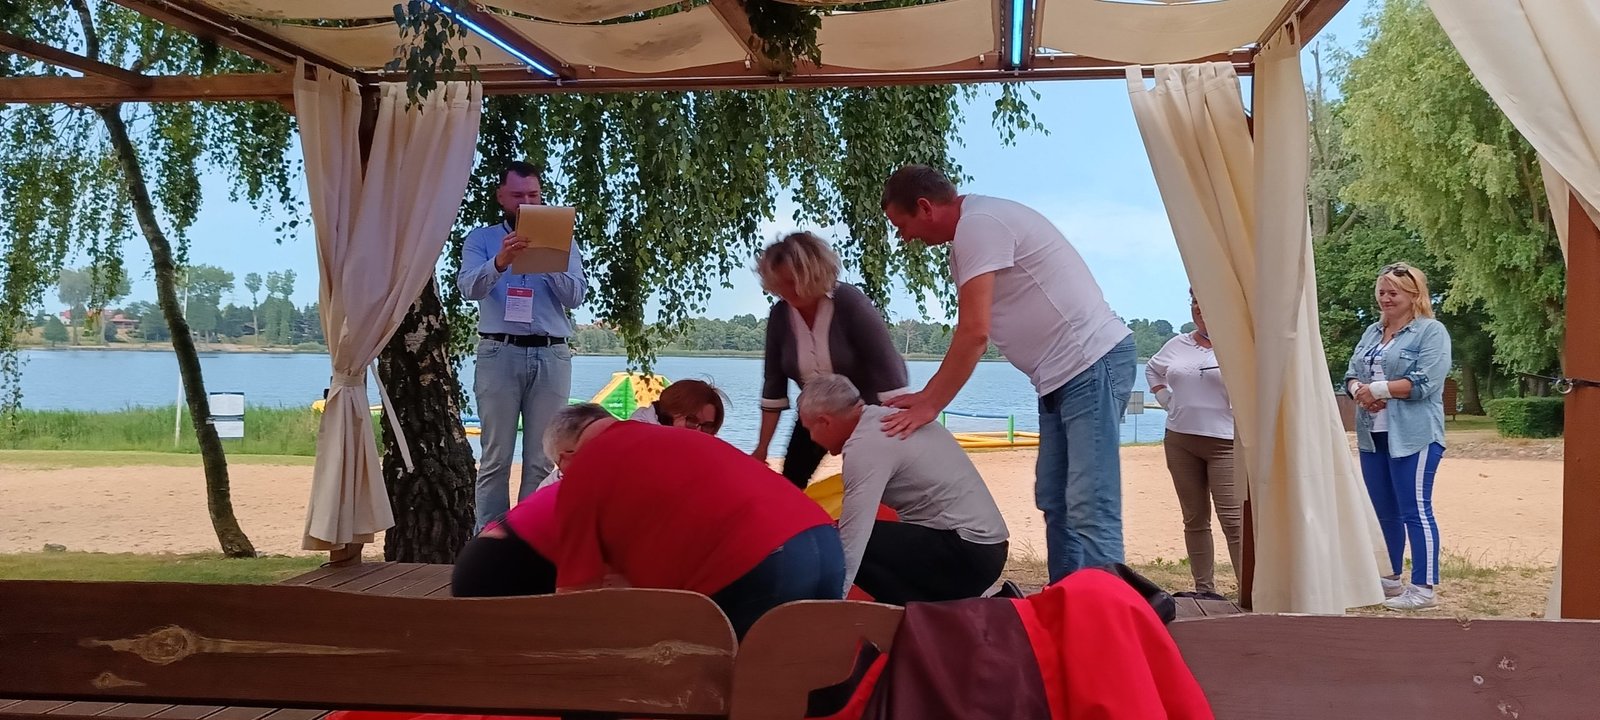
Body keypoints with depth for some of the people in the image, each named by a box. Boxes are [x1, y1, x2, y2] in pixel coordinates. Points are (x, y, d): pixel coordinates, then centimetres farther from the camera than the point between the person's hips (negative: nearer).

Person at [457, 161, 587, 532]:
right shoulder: (480, 239, 10)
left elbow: (576, 296, 3)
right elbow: (470, 288, -8)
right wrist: (500, 262, -27)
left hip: (551, 356, 1)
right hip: (499, 353, -1)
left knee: (542, 460, 1)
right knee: (495, 457, -1)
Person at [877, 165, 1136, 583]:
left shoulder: (979, 225, -16)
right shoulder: (970, 234, 16)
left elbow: (974, 333, -22)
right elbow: (972, 333, 17)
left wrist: (930, 405, -15)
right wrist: (924, 397, 11)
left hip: (1094, 363, -11)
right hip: (1061, 375, 11)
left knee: (1088, 512, -13)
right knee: (1054, 501, 13)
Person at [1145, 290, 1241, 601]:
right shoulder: (1177, 345, 13)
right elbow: (1152, 370, 30)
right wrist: (1166, 398, 16)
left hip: (1225, 442, -6)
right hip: (1180, 440, 6)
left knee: (1233, 518, -12)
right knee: (1194, 518, 9)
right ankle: (1204, 589, 17)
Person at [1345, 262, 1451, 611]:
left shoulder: (1431, 331, -4)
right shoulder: (1372, 332, 17)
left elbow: (1425, 382, -16)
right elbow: (1351, 375, 13)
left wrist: (1378, 388, -15)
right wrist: (1360, 391, -9)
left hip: (1413, 437, -7)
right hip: (1372, 436, 7)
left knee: (1415, 512, -6)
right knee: (1384, 513, 13)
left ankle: (1424, 588, -2)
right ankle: (1390, 578, 24)